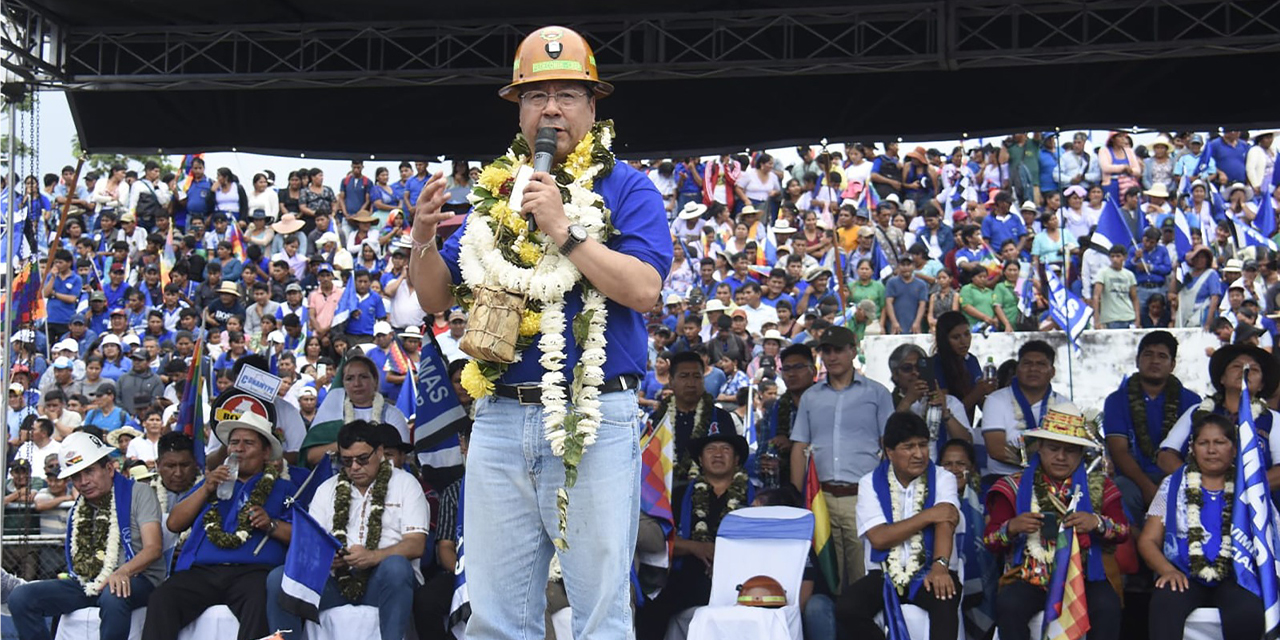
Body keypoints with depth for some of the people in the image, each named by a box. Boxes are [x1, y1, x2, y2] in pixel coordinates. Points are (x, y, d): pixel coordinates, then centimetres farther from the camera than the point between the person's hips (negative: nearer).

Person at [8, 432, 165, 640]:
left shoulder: (138, 493, 1)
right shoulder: (78, 510, 20)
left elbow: (153, 548, -11)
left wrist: (123, 572, -28)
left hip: (134, 579, -6)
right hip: (86, 584, 6)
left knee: (113, 597, -42)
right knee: (20, 598, -14)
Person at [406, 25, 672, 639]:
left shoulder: (625, 188, 1)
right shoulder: (492, 190, 15)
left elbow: (642, 289, -14)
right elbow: (438, 298, 15)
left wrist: (563, 230, -19)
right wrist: (423, 240, -5)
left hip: (594, 421, -4)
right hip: (500, 420, 4)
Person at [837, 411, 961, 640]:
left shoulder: (942, 479, 4)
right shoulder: (870, 483, 4)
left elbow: (945, 521, -15)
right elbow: (878, 538, -8)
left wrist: (940, 565, -34)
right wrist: (928, 516, -13)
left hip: (930, 572, -1)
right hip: (885, 575, 2)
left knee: (944, 600, -36)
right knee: (846, 608, -26)